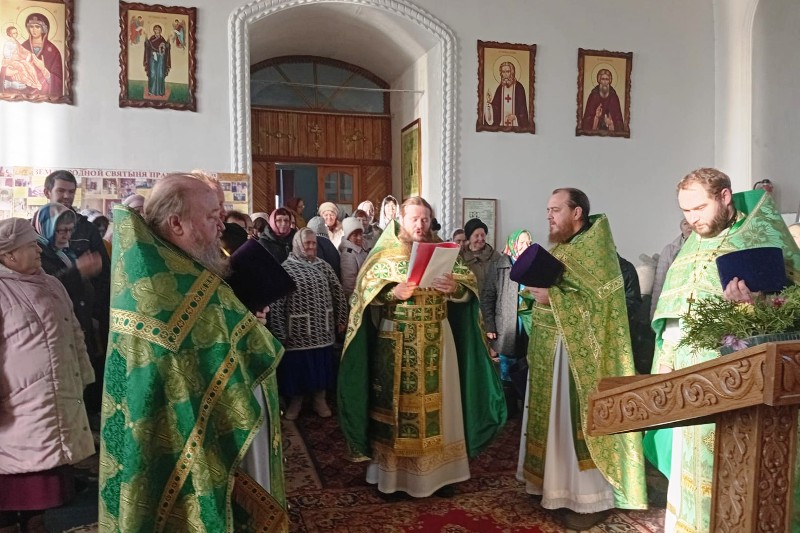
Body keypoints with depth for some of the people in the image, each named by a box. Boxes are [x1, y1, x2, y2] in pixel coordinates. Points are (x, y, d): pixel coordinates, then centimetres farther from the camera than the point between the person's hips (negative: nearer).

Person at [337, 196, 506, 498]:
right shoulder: (385, 254, 1)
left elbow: (468, 286, 0)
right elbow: (365, 291, -7)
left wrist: (455, 288, -21)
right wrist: (394, 293, -22)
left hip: (436, 340, 3)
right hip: (396, 341, -2)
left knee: (436, 401, 8)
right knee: (396, 402, 4)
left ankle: (437, 469, 21)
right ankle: (391, 471, 16)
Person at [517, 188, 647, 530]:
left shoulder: (597, 249, -10)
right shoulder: (556, 250, 15)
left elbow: (598, 302, -19)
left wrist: (552, 299, -25)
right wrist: (533, 293, -2)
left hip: (579, 352, -8)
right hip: (549, 348, 8)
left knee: (577, 420, -2)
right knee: (554, 418, 13)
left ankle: (591, 497, 10)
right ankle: (557, 484, 25)